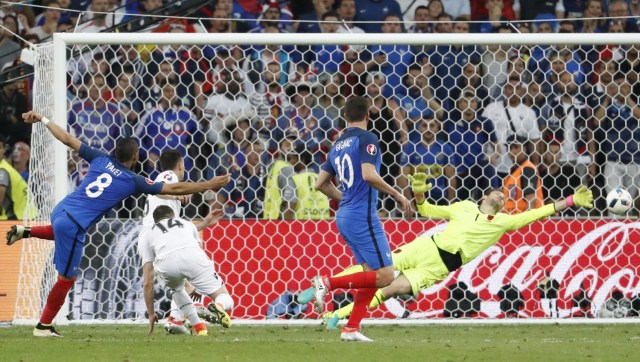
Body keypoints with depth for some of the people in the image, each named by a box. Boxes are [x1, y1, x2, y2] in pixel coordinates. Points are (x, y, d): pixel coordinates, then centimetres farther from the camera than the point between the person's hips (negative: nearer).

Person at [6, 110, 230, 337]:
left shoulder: (100, 159, 6)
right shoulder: (133, 181, -5)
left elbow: (67, 139, 10)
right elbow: (175, 189, -1)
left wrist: (43, 120, 22)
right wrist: (209, 186, 7)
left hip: (60, 210, 7)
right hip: (74, 225, -7)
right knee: (67, 278, 7)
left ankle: (26, 232, 29)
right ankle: (43, 326, 11)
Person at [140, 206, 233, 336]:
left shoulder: (147, 236, 35)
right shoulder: (187, 224, 40)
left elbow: (147, 282, 30)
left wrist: (151, 314, 37)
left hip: (166, 262, 0)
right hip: (193, 256, 0)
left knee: (176, 287, 35)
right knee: (225, 301, 10)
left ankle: (199, 328, 16)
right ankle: (219, 306, -28)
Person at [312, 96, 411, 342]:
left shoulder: (338, 145, 15)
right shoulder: (366, 139, -9)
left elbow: (321, 183, 19)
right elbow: (369, 175, -23)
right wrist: (397, 195, -13)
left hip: (345, 217, 9)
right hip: (362, 216, -9)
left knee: (372, 274, 12)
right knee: (385, 275, -8)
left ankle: (352, 328, 5)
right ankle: (328, 283, -13)